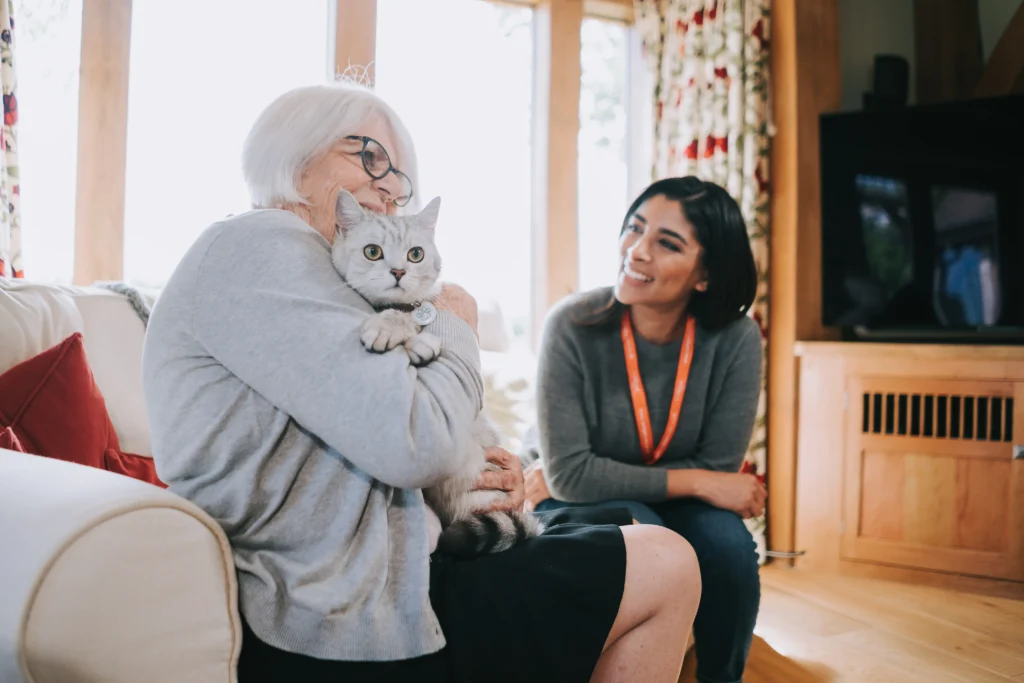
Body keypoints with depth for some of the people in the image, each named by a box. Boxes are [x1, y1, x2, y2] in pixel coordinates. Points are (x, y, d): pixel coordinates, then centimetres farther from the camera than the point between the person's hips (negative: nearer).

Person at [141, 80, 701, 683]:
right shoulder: (256, 246, -14)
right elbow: (416, 444, -23)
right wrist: (456, 327, -5)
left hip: (350, 583, 10)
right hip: (338, 631, -10)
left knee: (622, 526, 20)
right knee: (668, 568, -5)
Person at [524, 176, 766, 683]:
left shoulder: (736, 339, -19)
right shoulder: (573, 325, -24)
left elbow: (716, 468, -14)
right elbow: (570, 474, -23)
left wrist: (574, 477, -17)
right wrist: (695, 481, -23)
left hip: (674, 507, 3)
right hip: (578, 506, -2)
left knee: (728, 542, -26)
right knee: (643, 536, -31)